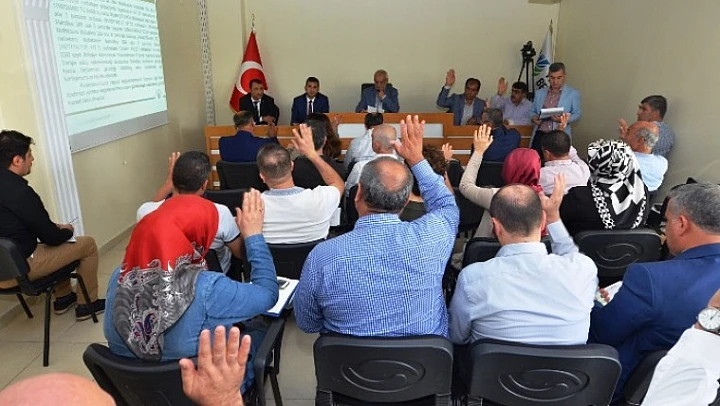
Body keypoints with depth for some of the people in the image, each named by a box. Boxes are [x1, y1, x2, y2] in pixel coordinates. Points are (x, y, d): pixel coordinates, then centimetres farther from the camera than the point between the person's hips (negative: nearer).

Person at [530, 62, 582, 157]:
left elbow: (577, 114, 4)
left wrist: (564, 119, -15)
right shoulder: (540, 93, 19)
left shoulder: (573, 94, 8)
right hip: (540, 134, 3)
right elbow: (533, 111, 22)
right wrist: (534, 117, -1)